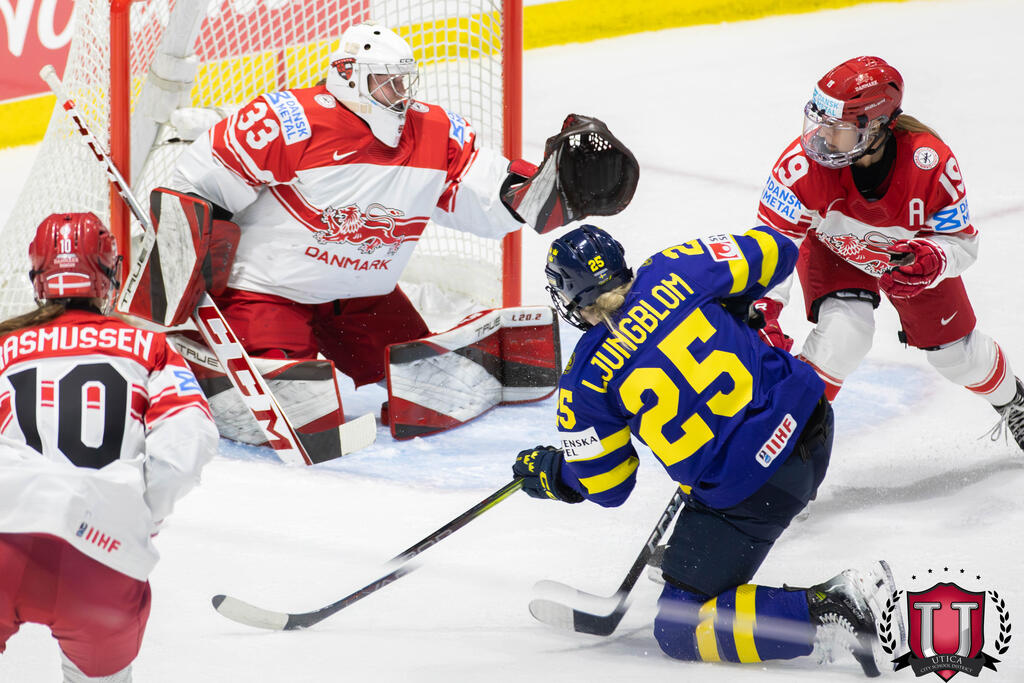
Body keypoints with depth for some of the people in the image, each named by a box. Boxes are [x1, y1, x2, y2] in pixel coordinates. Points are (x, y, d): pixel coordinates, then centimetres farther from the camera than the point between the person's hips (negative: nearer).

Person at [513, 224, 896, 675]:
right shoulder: (670, 271, -1)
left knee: (678, 632, 5)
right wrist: (726, 305, 27)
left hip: (747, 494, -6)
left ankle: (831, 614, -13)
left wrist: (546, 474, 24)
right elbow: (772, 252, 8)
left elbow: (605, 486, 3)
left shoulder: (585, 382, -8)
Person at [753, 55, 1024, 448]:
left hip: (912, 250, 1)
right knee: (845, 332, -28)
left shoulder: (930, 162, -38)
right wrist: (764, 305, -40)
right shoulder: (805, 162, -39)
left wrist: (931, 259, -45)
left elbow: (961, 241, -24)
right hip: (832, 247, -1)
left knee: (955, 350, 12)